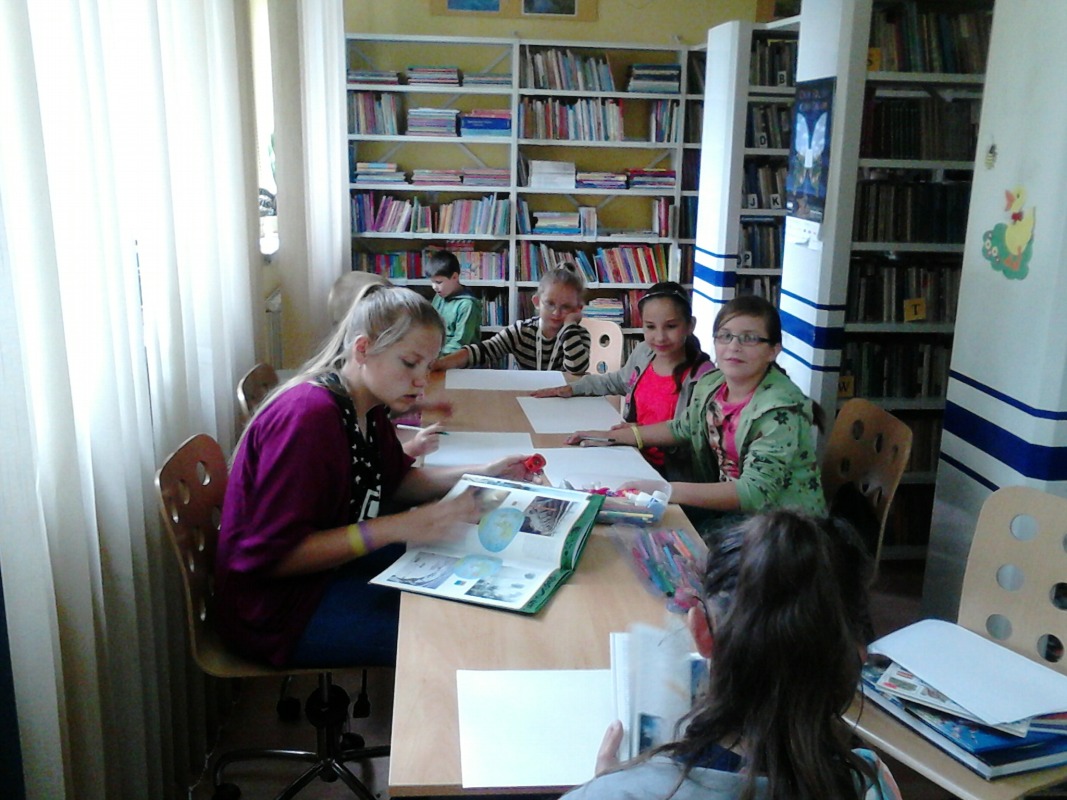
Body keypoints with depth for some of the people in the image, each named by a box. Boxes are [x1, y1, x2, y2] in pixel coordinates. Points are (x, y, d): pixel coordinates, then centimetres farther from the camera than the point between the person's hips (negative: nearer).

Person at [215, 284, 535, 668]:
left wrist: (482, 473, 2)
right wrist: (400, 528, -31)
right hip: (276, 609, -9)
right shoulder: (308, 416, -26)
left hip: (335, 562, 10)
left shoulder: (368, 408, 2)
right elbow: (271, 555, -28)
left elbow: (397, 481, 17)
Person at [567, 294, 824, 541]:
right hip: (728, 502, 7)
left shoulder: (782, 410, -24)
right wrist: (612, 436, 12)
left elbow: (754, 492, -32)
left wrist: (667, 490, -38)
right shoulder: (711, 385, -2)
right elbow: (682, 428, 19)